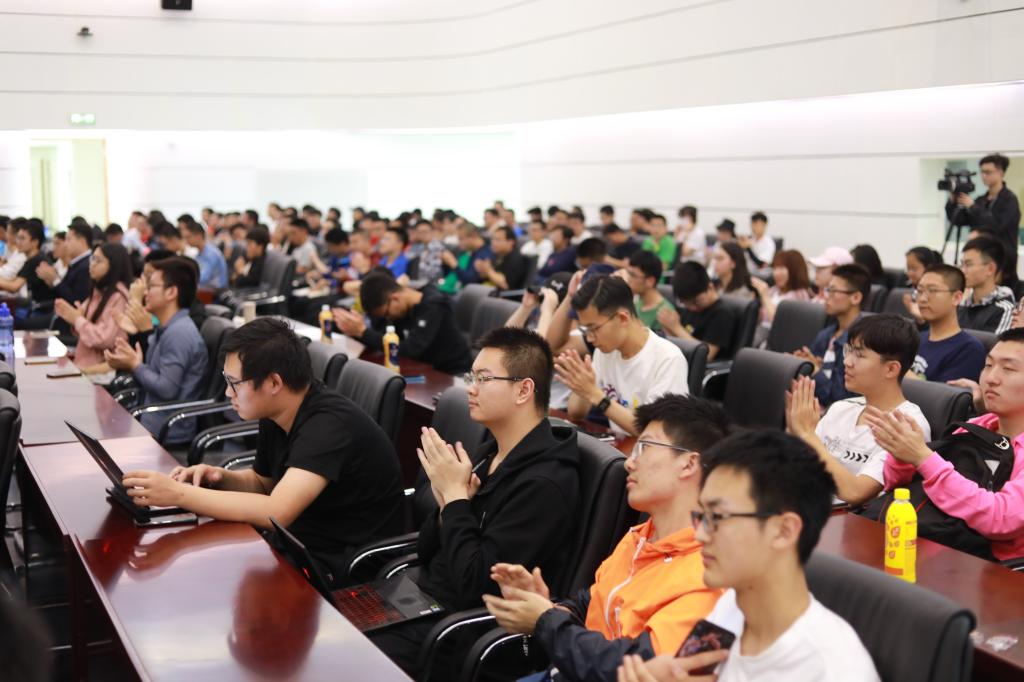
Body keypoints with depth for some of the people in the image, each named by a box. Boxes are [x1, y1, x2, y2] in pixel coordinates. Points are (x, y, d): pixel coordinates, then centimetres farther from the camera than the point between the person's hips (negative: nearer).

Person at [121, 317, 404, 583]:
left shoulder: (329, 424, -26)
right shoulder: (275, 416, 1)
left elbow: (276, 512, -36)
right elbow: (264, 483, 19)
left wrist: (178, 493, -33)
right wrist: (221, 478, -3)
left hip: (348, 568, -8)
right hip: (302, 541, 8)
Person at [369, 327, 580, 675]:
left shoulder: (542, 484, -20)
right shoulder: (487, 454, 8)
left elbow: (476, 586, -22)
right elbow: (426, 554, 12)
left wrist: (456, 497, -15)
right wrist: (447, 503, -8)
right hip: (421, 600, 9)